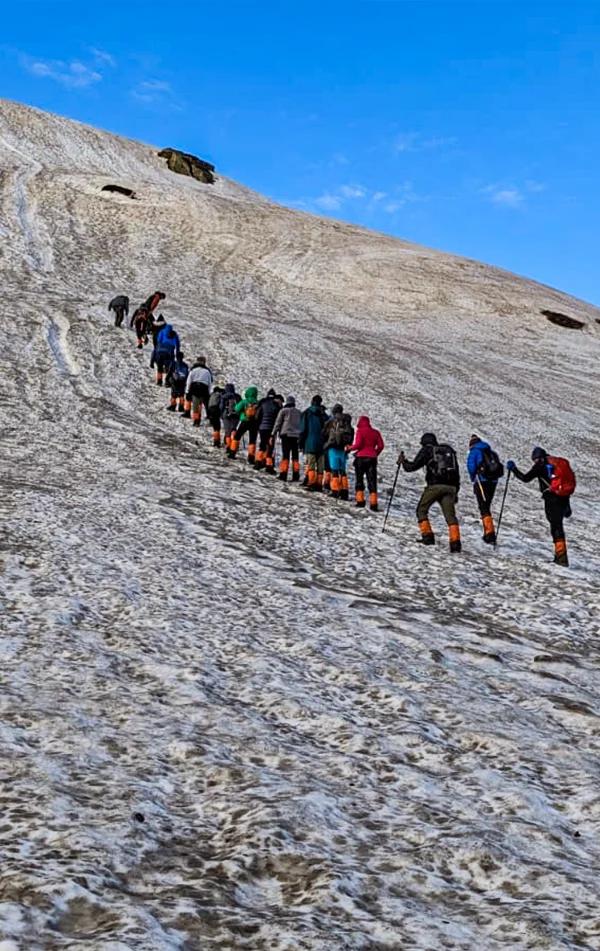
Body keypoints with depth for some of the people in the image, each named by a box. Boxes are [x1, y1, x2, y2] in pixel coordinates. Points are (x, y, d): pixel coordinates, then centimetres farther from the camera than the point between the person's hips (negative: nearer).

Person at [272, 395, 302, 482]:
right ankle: (296, 475, 3)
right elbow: (302, 425, 19)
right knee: (295, 456, 7)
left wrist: (274, 435, 3)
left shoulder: (283, 411, 1)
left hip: (286, 435, -3)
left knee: (285, 455, -4)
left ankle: (283, 474, -9)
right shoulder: (299, 412, 14)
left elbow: (277, 423, -1)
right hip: (296, 436, 3)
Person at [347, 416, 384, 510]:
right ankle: (373, 503, -4)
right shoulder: (376, 432, 10)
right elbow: (381, 445, 6)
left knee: (359, 479, 9)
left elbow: (358, 444, -12)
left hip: (361, 457, -3)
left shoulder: (360, 431, -3)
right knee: (372, 481, 3)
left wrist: (350, 448, 4)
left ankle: (360, 501, 5)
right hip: (372, 459, 3)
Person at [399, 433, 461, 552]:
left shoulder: (426, 450, 8)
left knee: (421, 510, 12)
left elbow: (413, 467, 4)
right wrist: (455, 491, 25)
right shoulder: (449, 450, 24)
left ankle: (427, 536, 2)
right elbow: (456, 472, 22)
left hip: (435, 485, -4)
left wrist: (403, 462, 24)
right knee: (450, 515, -1)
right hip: (450, 487, 4)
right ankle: (455, 542, -15)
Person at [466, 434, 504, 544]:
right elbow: (498, 466, 12)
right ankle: (487, 533, 21)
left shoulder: (474, 452, 0)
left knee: (484, 508, -6)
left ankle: (490, 534, -18)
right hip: (493, 482, 6)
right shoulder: (492, 452, 17)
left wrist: (473, 477, 10)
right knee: (487, 507, 18)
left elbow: (471, 467, -7)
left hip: (481, 482, -6)